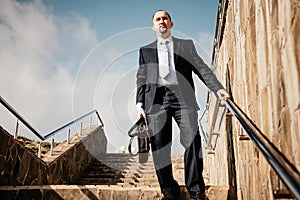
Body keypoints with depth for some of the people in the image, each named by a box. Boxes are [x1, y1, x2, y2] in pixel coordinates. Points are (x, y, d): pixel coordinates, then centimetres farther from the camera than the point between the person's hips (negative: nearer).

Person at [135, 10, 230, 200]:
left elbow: (202, 68, 11)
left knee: (192, 139, -15)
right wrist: (140, 103, 4)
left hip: (182, 97, -1)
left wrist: (218, 88, -3)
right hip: (156, 99, 1)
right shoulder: (145, 50, 24)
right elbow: (141, 78, 17)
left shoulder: (186, 45, 21)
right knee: (159, 145, -6)